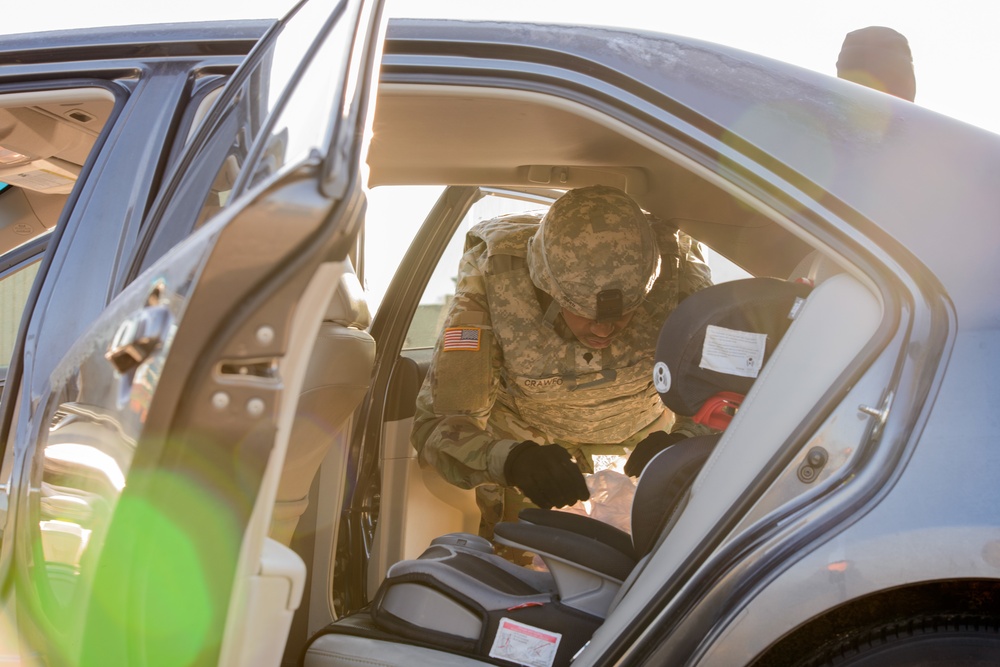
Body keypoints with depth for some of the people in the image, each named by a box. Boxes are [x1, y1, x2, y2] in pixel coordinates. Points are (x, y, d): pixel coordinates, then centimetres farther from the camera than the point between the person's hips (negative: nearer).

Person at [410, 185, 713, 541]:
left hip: (640, 434, 1)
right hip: (524, 439, -1)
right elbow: (436, 425, -39)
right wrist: (510, 459, -61)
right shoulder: (493, 279, -40)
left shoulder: (675, 270, -37)